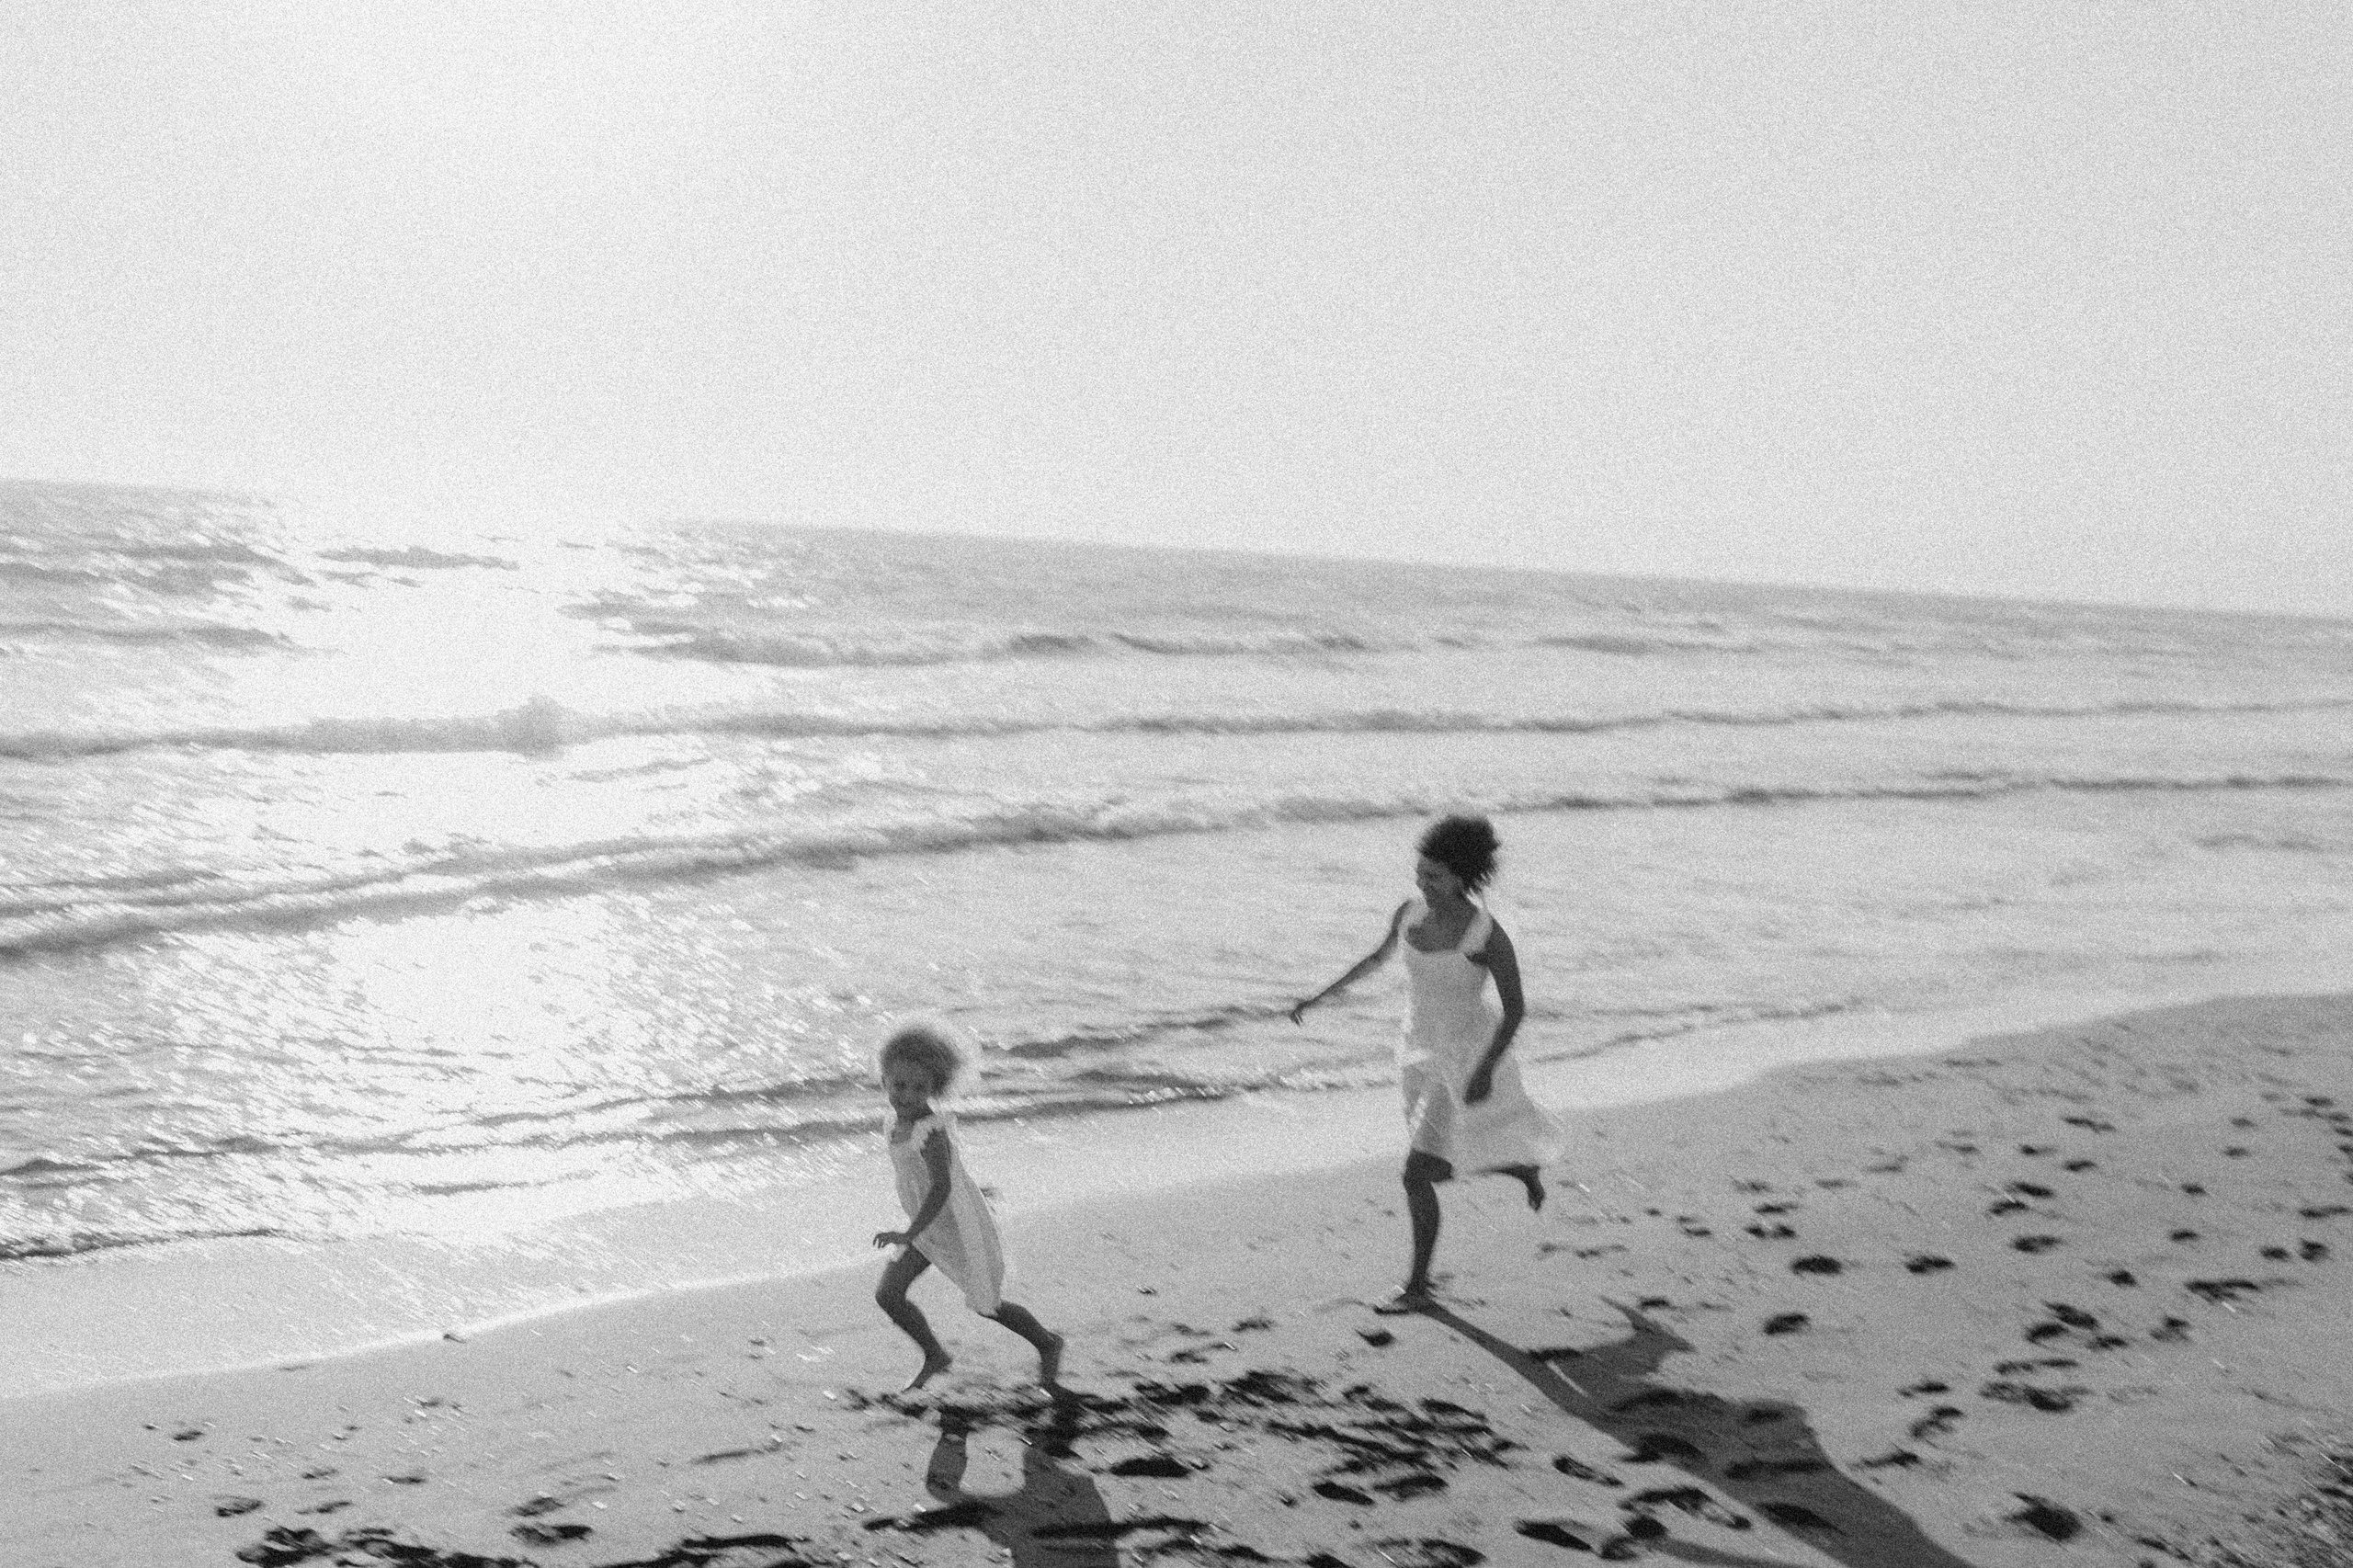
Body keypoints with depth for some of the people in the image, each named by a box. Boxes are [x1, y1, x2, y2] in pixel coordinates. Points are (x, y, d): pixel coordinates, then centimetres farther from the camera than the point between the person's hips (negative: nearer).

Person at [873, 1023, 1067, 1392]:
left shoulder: (931, 1130, -31)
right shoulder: (897, 1120, -5)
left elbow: (942, 1187, -39)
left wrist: (909, 1234, -45)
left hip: (960, 1228, -8)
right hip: (929, 1227, 8)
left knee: (986, 1305, 10)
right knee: (887, 1295, -1)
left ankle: (1048, 1343, 36)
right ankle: (935, 1355, 20)